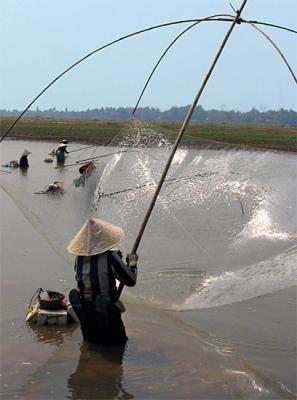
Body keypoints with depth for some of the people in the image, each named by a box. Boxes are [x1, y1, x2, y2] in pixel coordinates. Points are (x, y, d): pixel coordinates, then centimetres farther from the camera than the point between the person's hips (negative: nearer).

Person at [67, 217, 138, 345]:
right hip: (108, 313, -4)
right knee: (118, 342, 18)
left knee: (91, 342, 27)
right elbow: (131, 281, -16)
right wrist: (132, 262, 4)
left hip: (85, 312, 4)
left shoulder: (79, 258, -9)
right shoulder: (110, 258, -24)